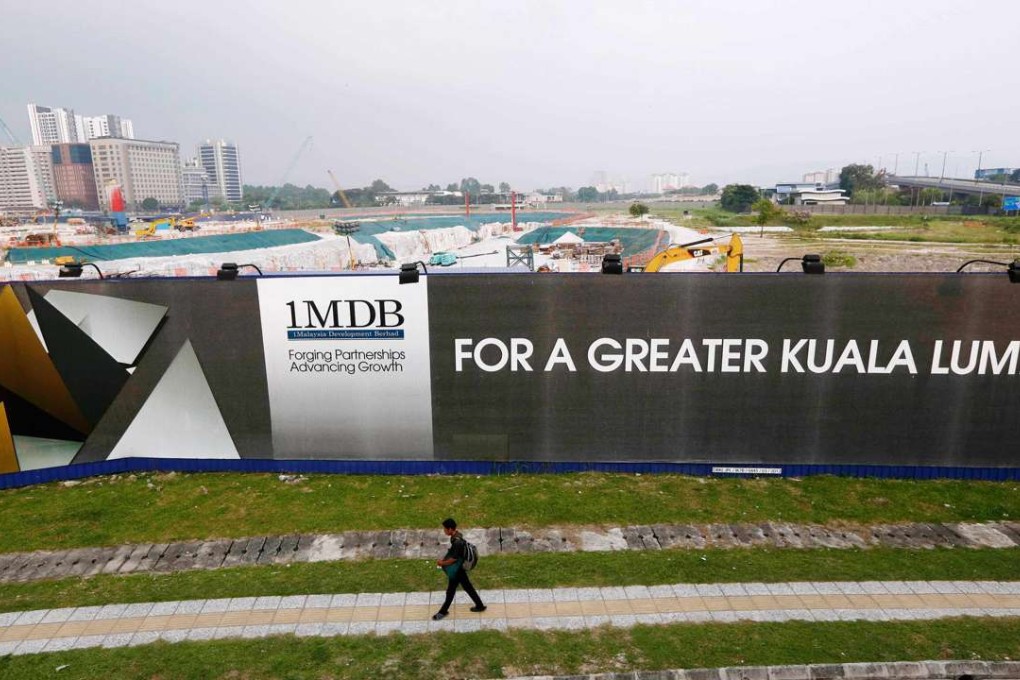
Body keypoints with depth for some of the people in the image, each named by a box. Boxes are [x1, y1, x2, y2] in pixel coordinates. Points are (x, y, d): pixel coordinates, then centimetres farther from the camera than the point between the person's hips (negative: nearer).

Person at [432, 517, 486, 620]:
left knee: (450, 591, 12)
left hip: (456, 571, -9)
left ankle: (443, 611, 32)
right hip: (460, 569, 9)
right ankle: (479, 605, 33)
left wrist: (442, 563, -13)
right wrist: (443, 560, 6)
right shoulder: (457, 535, -5)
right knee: (468, 587, 21)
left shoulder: (457, 542, -33)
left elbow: (453, 559, -26)